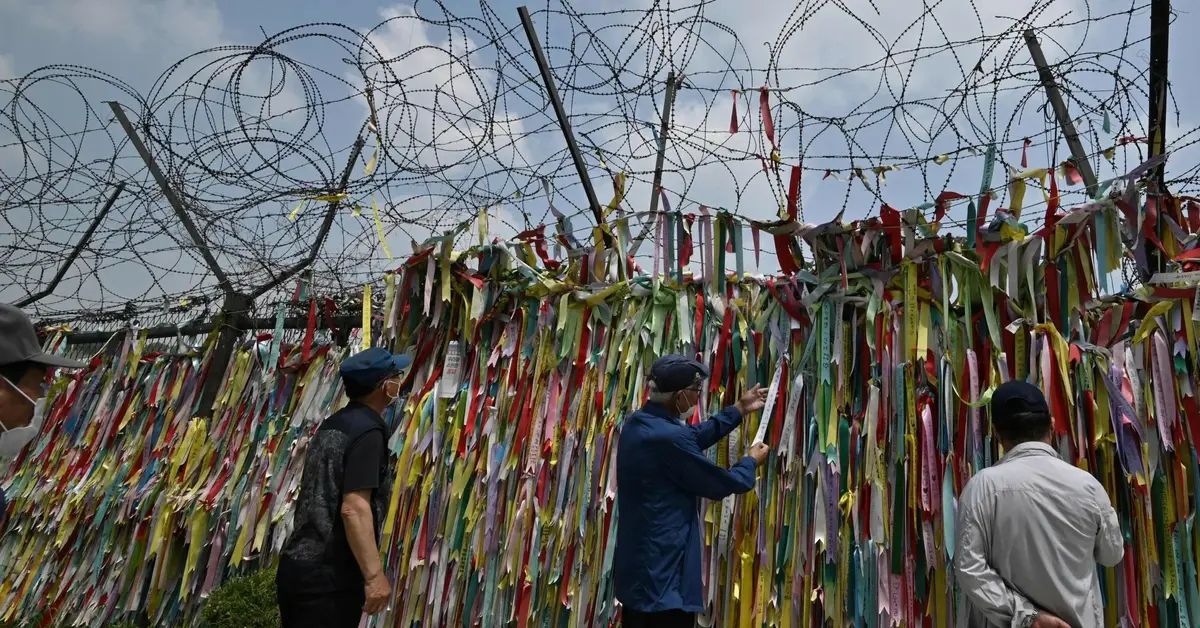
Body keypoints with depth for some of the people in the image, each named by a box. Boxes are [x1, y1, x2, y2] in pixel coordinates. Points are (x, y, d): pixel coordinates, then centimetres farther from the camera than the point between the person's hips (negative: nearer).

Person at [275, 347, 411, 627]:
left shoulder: (332, 424, 13)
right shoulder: (368, 430, -15)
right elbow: (354, 508, -23)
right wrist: (374, 575, -22)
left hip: (295, 565, 9)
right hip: (329, 574, -9)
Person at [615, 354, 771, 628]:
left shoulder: (637, 423, 4)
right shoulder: (669, 438, -26)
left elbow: (694, 436, 17)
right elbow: (720, 484, -14)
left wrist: (740, 409, 21)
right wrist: (751, 461, 6)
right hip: (662, 575, -10)